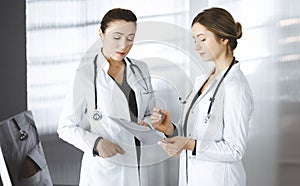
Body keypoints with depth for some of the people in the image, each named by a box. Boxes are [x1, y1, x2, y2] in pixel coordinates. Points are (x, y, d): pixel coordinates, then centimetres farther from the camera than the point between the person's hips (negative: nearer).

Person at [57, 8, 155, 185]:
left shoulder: (140, 69, 4)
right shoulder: (85, 74, -11)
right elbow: (66, 127, -8)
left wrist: (146, 124, -8)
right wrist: (97, 143, -24)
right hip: (104, 168, -5)